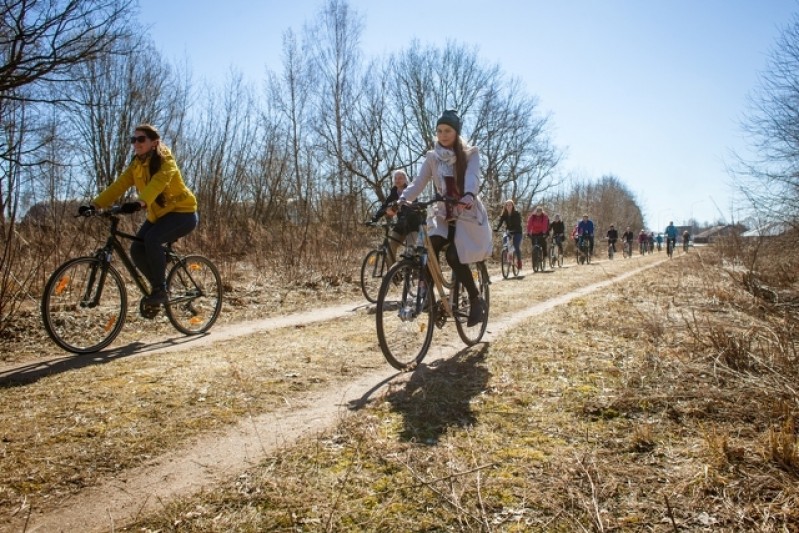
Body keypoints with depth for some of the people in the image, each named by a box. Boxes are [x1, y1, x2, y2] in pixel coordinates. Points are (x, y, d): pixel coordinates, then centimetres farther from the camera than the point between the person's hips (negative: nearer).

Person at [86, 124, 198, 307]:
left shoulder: (165, 161, -16)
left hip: (182, 212, -7)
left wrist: (140, 203, -52)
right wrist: (94, 205, -17)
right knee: (136, 249, -12)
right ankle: (158, 287, 8)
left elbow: (157, 183, -35)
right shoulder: (135, 165, 5)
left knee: (152, 239, -30)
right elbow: (118, 186, -5)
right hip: (158, 214, 7)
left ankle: (160, 290, -17)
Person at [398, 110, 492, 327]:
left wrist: (469, 195, -45)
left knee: (453, 256, -22)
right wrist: (402, 199, -25)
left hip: (467, 213, -3)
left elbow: (473, 177, -22)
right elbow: (419, 182, -5)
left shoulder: (470, 153, -4)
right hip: (443, 213, 4)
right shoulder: (432, 157, 5)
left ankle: (476, 300, -4)